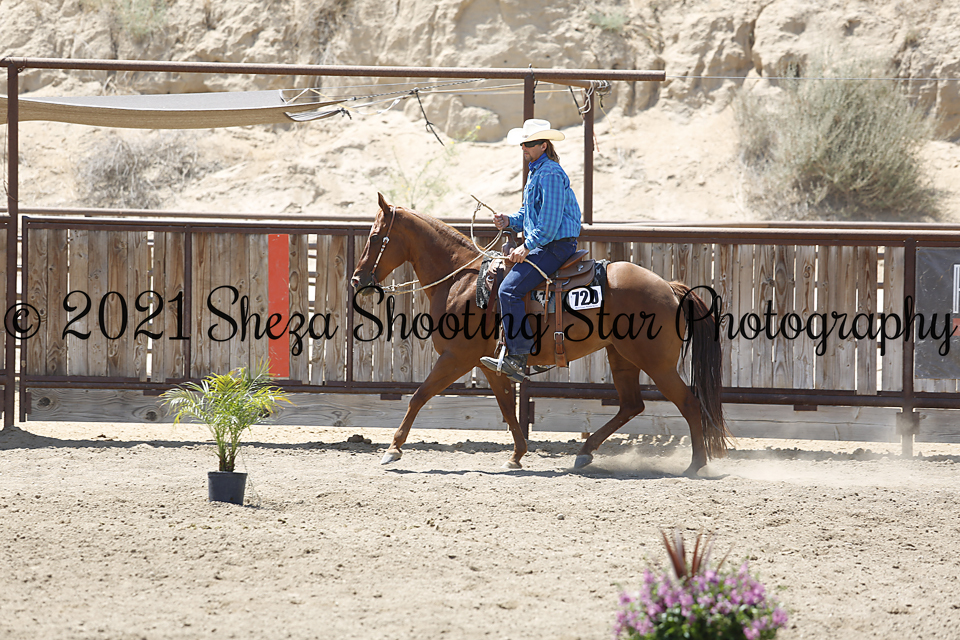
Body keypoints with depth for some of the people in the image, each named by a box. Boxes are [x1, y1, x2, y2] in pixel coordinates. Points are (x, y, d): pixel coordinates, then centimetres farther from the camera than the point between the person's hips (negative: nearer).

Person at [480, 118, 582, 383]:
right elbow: (529, 215, 26)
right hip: (542, 245, 11)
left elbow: (550, 221, -21)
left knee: (510, 289, -21)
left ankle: (518, 358, -25)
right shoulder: (535, 172, 19)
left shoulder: (550, 174, -15)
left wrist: (527, 247, -20)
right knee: (501, 279, 17)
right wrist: (509, 221, 7)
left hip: (555, 246, -11)